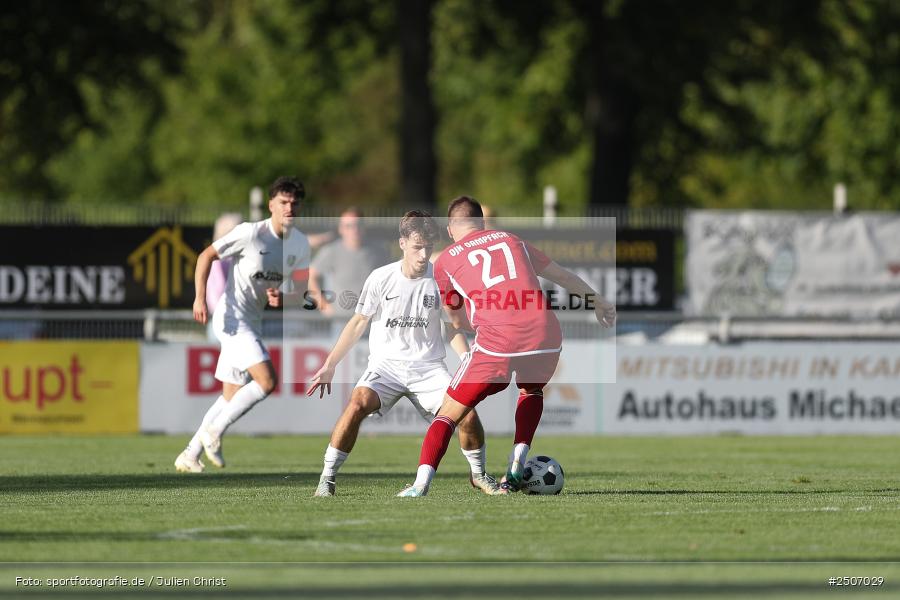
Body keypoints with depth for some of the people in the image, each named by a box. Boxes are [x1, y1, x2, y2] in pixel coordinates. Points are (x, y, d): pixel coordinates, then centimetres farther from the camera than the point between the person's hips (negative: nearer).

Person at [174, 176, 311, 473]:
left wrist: (282, 299, -14)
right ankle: (214, 432, -7)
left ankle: (190, 455, 22)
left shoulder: (300, 244, 4)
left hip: (252, 322, 8)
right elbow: (207, 255, -8)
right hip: (232, 317, -8)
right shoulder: (251, 233, -15)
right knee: (267, 381, -21)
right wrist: (200, 298, -19)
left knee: (232, 397, 11)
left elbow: (300, 289, 10)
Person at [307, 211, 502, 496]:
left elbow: (453, 328, 13)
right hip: (385, 364, -2)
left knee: (467, 414, -18)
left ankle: (478, 474, 12)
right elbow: (358, 323, 6)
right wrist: (329, 365, 3)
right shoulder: (381, 278, -4)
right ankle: (327, 478, -20)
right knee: (358, 402, -31)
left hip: (428, 367, 2)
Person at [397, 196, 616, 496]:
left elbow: (457, 321, 29)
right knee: (531, 392, 34)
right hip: (546, 339, 3)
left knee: (449, 414, 10)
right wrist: (596, 300, 48)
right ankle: (517, 465, 18)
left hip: (496, 344, -3)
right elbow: (562, 275, 33)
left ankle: (421, 484, -6)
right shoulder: (510, 240, 23)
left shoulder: (445, 261, 15)